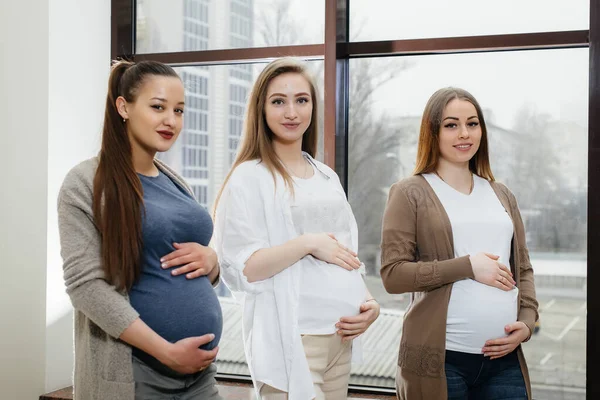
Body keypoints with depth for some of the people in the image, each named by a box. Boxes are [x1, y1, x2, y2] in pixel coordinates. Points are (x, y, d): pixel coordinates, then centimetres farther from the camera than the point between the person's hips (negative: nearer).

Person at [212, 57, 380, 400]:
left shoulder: (328, 178, 14)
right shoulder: (249, 178, -6)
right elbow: (238, 267, -13)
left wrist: (369, 302, 0)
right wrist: (309, 243, -17)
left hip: (341, 336, 6)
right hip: (291, 340, -6)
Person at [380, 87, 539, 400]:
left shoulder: (501, 195, 15)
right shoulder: (410, 194, -1)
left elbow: (523, 268, 17)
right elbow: (393, 274, -8)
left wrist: (527, 321, 0)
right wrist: (467, 267, -14)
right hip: (440, 358, -4)